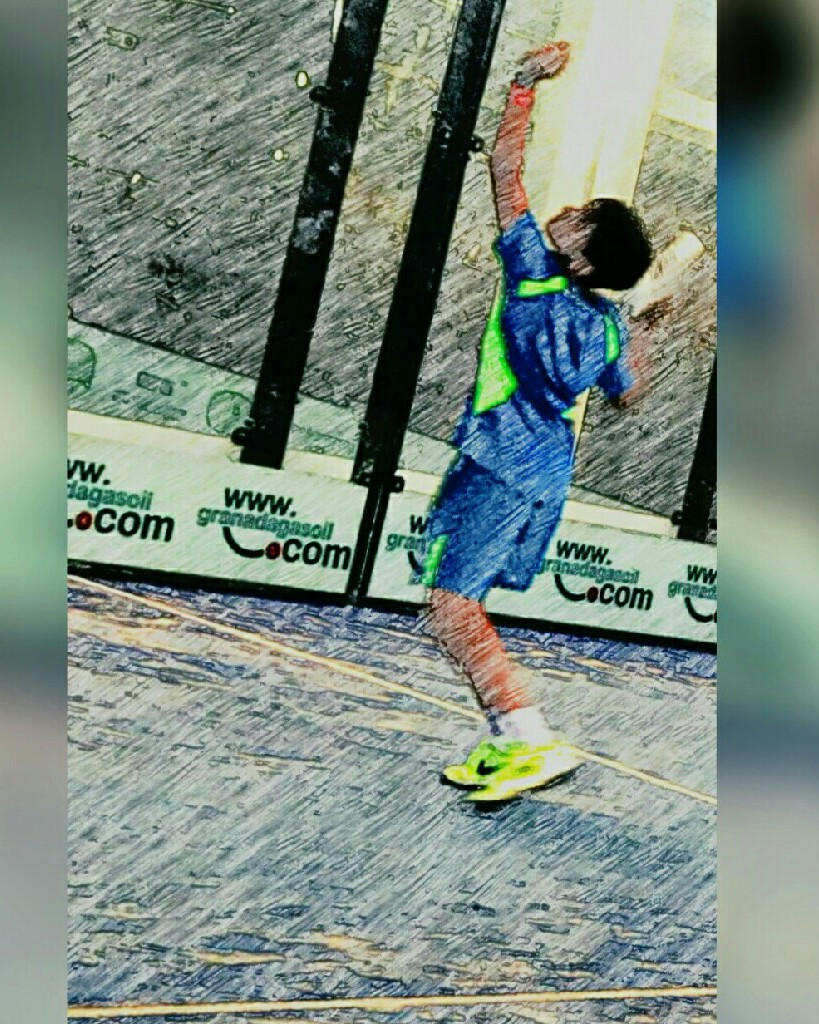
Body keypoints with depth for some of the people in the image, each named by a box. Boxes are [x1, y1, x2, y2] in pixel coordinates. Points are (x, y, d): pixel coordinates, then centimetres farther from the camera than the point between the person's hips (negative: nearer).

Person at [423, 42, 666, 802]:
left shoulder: (532, 272, -12)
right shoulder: (606, 326, 4)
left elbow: (505, 168, -6)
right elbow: (626, 394, 23)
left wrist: (525, 87, 1)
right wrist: (646, 328, 31)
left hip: (498, 471, -8)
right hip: (548, 475, 8)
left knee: (451, 607, -10)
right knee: (462, 604, 16)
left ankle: (534, 742, -18)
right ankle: (506, 742, 14)